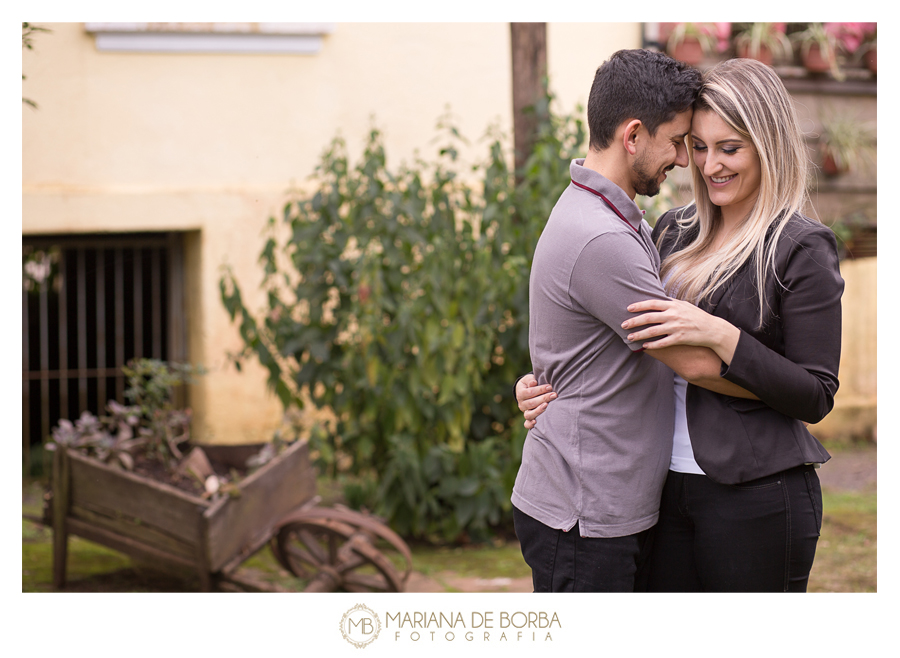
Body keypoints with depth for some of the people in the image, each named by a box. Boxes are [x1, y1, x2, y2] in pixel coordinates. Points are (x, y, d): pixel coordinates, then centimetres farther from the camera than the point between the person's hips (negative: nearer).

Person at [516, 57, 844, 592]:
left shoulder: (802, 250, -9)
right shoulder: (675, 232, 10)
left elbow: (816, 397, -11)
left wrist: (720, 336, -21)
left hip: (757, 500, -6)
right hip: (669, 488, 6)